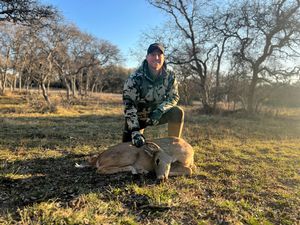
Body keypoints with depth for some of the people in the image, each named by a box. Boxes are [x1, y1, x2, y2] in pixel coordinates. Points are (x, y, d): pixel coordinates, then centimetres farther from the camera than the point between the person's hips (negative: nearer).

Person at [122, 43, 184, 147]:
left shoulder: (170, 77, -11)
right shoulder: (135, 78, -22)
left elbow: (174, 97, -6)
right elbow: (129, 105, -25)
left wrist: (160, 110, -27)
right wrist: (135, 131, -33)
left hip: (158, 114, 2)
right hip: (138, 116, -2)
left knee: (177, 112, -24)